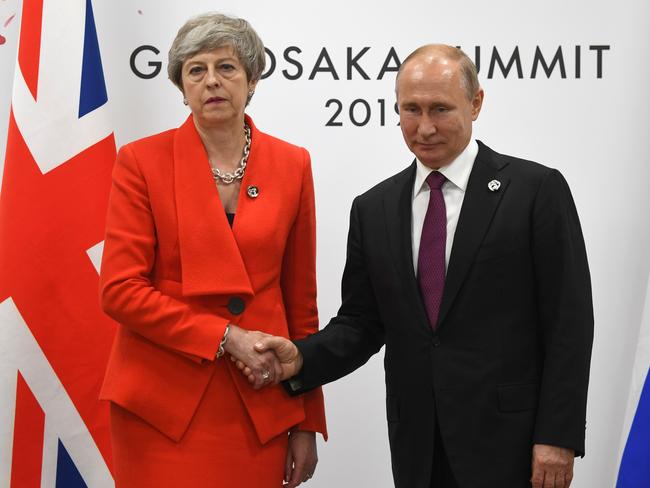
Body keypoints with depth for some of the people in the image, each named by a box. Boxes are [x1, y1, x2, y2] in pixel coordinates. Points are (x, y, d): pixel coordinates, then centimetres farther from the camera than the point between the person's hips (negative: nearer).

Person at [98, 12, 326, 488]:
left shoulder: (292, 164, 4)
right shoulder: (143, 161, -3)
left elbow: (301, 298, 7)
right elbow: (120, 289, -8)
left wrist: (307, 423, 6)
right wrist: (225, 338, -15)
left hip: (260, 410, 2)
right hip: (165, 406, -2)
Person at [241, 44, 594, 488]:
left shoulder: (537, 190, -5)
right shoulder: (373, 209, 8)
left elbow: (569, 321, -6)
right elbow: (361, 323, 10)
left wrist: (559, 436, -11)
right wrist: (301, 359, -9)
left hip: (507, 438, -4)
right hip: (416, 446, 4)